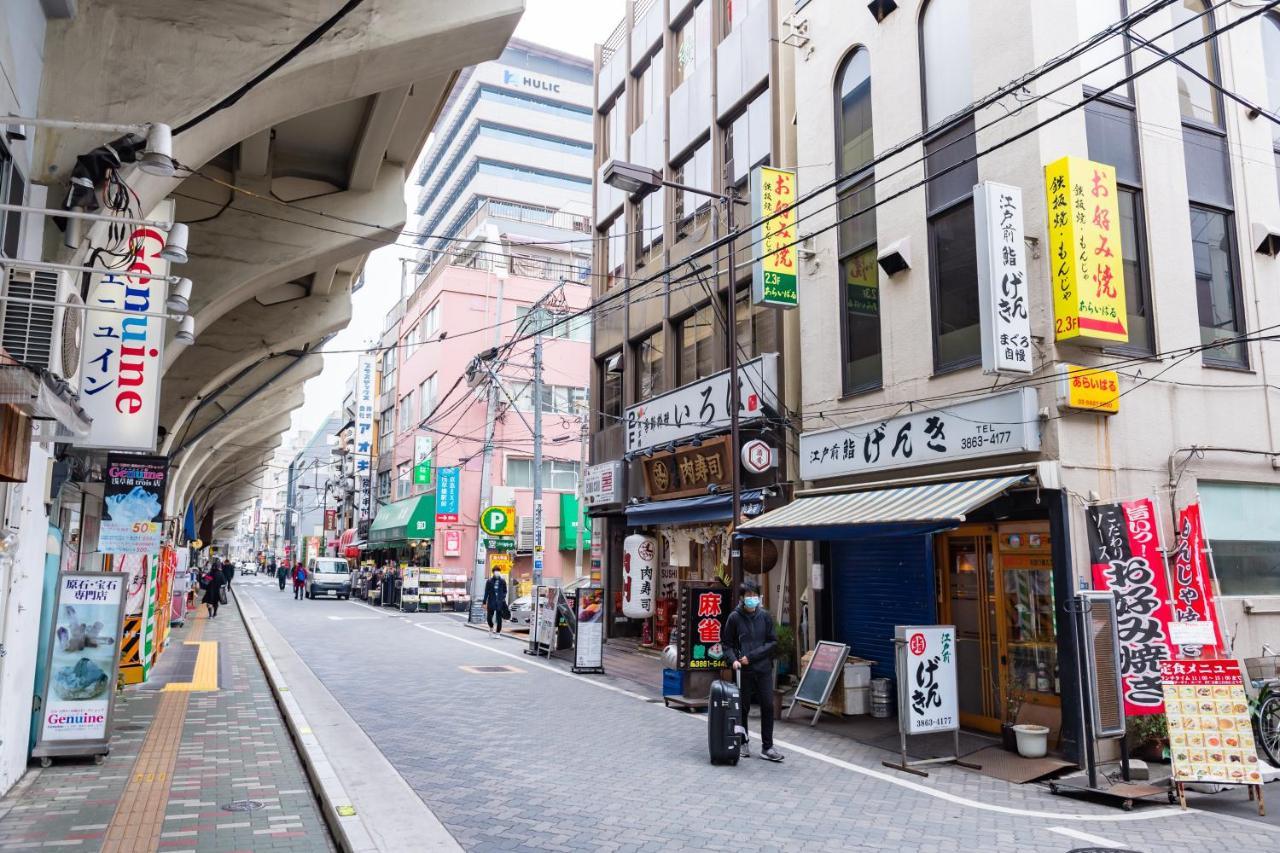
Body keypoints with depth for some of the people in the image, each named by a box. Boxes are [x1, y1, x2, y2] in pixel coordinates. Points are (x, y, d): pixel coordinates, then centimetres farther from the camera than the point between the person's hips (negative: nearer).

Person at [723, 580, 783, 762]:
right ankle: (743, 742, 24)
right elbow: (728, 643, 4)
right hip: (743, 670, -1)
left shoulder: (765, 616, 1)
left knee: (768, 706, -1)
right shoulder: (735, 617, -2)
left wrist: (751, 656, -9)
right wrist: (734, 659, -14)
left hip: (764, 669, 1)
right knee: (743, 707, 7)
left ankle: (767, 747, 7)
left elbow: (773, 642, -1)